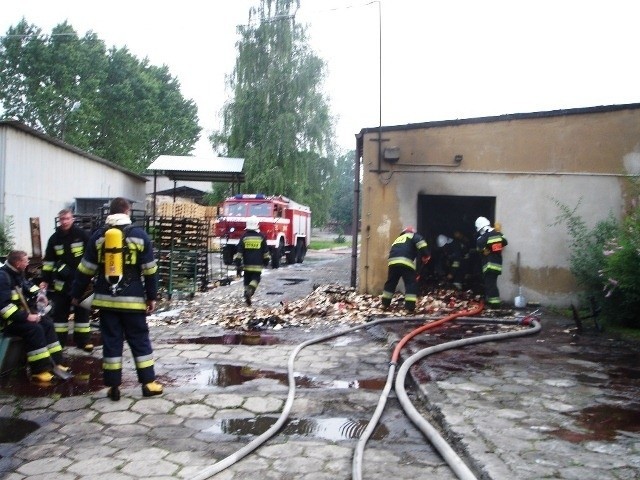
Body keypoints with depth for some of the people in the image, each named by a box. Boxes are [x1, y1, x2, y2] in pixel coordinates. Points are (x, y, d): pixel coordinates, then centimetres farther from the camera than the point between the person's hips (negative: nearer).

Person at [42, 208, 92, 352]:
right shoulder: (54, 238, 4)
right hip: (61, 281, 3)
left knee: (82, 311, 6)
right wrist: (46, 280, 3)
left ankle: (83, 340, 14)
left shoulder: (82, 235, -5)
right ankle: (59, 340, 18)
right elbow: (48, 261, 7)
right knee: (60, 311, 8)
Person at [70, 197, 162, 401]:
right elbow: (150, 270, -2)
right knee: (140, 341, 7)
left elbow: (85, 269, 5)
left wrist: (76, 294, 16)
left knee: (111, 342, 9)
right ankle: (149, 384, 10)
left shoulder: (98, 236, 3)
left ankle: (113, 387, 12)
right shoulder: (139, 235, -3)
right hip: (132, 300, -2)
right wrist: (152, 297, 5)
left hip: (106, 300, 2)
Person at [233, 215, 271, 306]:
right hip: (258, 264, -1)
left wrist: (237, 261, 3)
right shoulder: (261, 237, 0)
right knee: (256, 278, 5)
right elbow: (265, 251, 6)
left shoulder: (244, 236, 0)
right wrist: (266, 260, 17)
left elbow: (239, 250, -1)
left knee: (247, 280, 12)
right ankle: (251, 289, -22)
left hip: (247, 264, 1)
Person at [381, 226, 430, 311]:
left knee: (390, 283, 20)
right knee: (411, 284, 1)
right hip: (405, 262, -6)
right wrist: (425, 256, 1)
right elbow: (421, 243, -4)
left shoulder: (397, 239, 38)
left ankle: (385, 304, 27)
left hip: (393, 261, 6)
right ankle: (410, 307, -7)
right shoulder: (413, 236, 20)